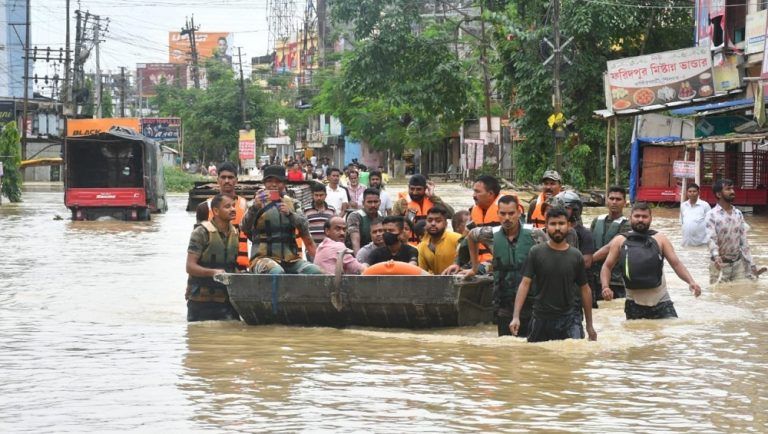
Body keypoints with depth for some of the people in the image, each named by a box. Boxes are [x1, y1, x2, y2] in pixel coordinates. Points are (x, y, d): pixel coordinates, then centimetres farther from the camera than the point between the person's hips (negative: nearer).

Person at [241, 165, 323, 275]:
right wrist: (255, 207, -31)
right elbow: (245, 227, -12)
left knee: (315, 271, -22)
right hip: (264, 257, -3)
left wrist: (289, 214, -20)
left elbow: (304, 228, 0)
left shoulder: (292, 204, 16)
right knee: (276, 272, -36)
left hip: (290, 258, 4)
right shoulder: (259, 203, 6)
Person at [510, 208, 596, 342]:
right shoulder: (536, 253, -1)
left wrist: (589, 325, 10)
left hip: (569, 319, 0)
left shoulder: (576, 256, 3)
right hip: (541, 320, 0)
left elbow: (585, 289, 9)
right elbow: (525, 283, -4)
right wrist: (516, 317, -15)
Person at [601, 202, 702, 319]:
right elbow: (607, 266, 7)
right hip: (634, 304, 1)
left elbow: (676, 263, 0)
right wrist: (605, 287, -12)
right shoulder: (620, 241, 4)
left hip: (661, 302, -1)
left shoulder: (660, 239, 4)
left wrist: (691, 281, -16)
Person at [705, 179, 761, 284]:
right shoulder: (712, 215, -11)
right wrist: (716, 256, -43)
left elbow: (743, 239, 7)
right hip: (720, 263, -5)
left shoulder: (738, 214, 6)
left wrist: (751, 264, 3)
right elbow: (711, 239, -23)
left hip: (738, 262, 5)